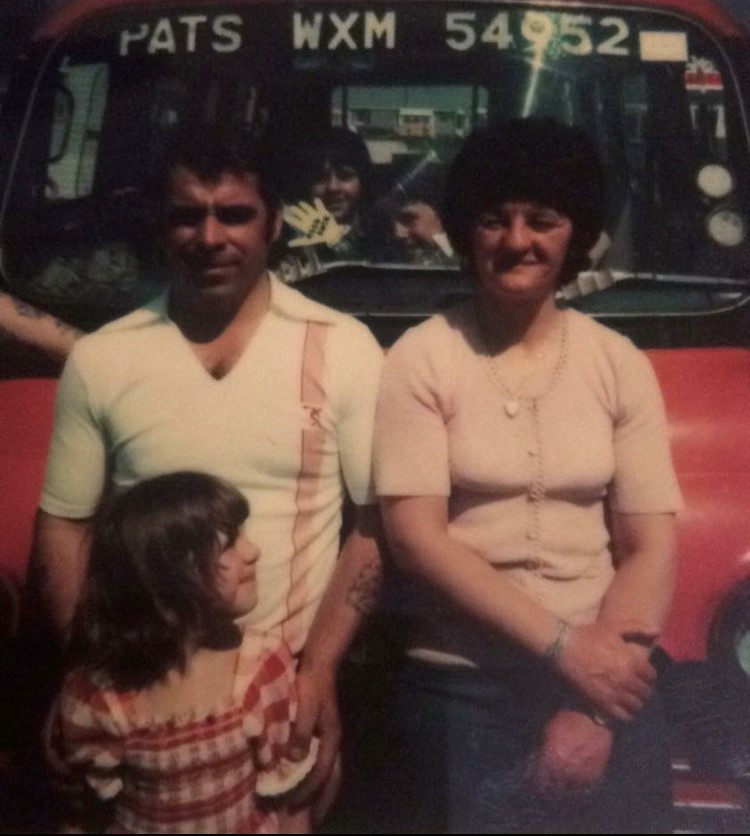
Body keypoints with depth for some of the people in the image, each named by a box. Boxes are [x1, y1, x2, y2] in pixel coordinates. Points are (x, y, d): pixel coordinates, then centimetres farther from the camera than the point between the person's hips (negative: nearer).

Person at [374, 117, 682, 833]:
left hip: (608, 689, 2)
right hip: (463, 693, -2)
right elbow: (414, 536, -12)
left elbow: (651, 548, -1)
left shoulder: (621, 365, 1)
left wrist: (592, 708, -11)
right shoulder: (421, 358, -6)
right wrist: (562, 646, -17)